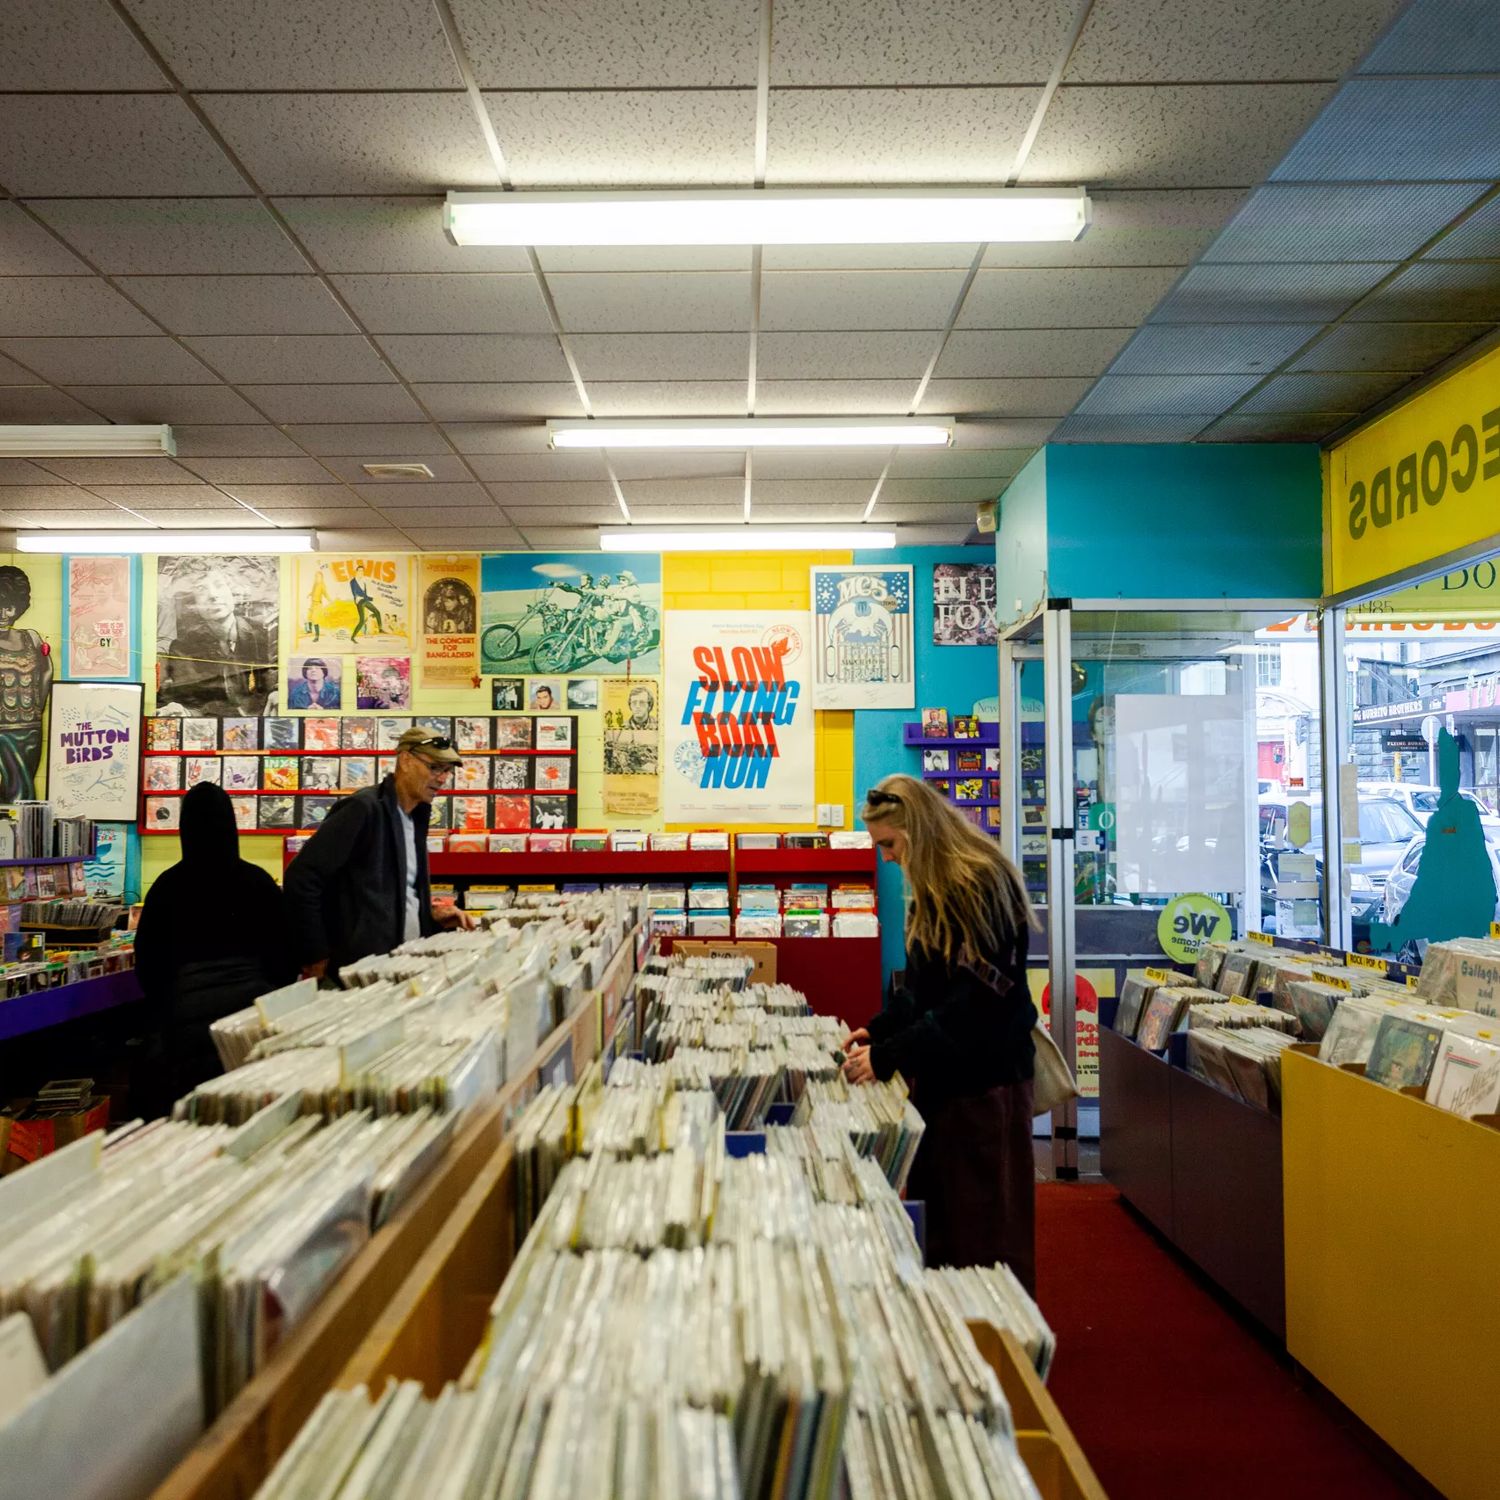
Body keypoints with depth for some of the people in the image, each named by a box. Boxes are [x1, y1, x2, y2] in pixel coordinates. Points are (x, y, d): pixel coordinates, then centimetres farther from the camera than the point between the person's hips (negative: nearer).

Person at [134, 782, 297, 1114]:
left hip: (189, 1006, -1)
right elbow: (284, 950, 6)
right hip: (252, 999, 1)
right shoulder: (258, 880, 2)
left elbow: (148, 957, 5)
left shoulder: (168, 885, 0)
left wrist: (160, 1010, 19)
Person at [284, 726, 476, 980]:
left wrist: (432, 915, 5)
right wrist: (315, 956, -16)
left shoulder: (415, 818, 12)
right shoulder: (363, 808, -14)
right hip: (362, 968, -8)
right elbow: (301, 877, -18)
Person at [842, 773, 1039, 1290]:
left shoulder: (982, 885, -18)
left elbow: (973, 1001, -24)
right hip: (941, 1073, 9)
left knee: (984, 1228, 2)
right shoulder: (934, 889, 10)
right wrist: (879, 1028, 5)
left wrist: (887, 1058, -24)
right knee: (936, 1213, 14)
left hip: (983, 1078, -9)